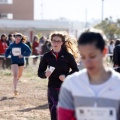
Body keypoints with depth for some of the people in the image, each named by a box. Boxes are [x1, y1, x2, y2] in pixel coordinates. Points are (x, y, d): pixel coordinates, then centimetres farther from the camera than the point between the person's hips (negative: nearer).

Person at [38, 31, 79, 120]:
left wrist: (66, 76, -16)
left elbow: (76, 70, 1)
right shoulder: (47, 56, 2)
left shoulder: (68, 55, -5)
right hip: (52, 88, 2)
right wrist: (45, 74, -15)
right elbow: (40, 72, 7)